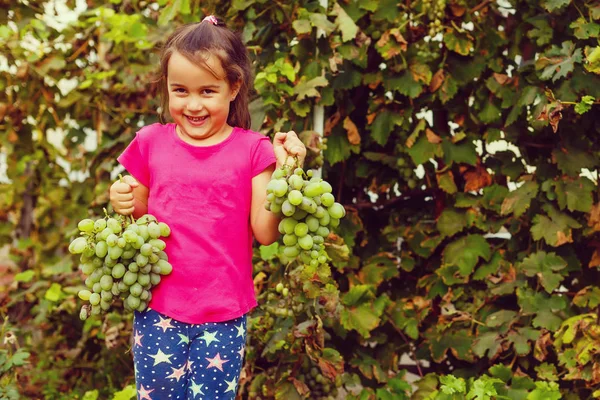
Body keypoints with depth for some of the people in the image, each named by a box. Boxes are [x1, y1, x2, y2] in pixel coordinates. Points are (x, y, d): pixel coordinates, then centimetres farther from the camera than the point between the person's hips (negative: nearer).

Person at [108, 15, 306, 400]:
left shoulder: (252, 150, -3)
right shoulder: (151, 144, 2)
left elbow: (266, 232, -7)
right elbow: (141, 219, 10)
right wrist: (125, 205, -11)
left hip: (224, 315, -1)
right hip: (158, 310, 1)